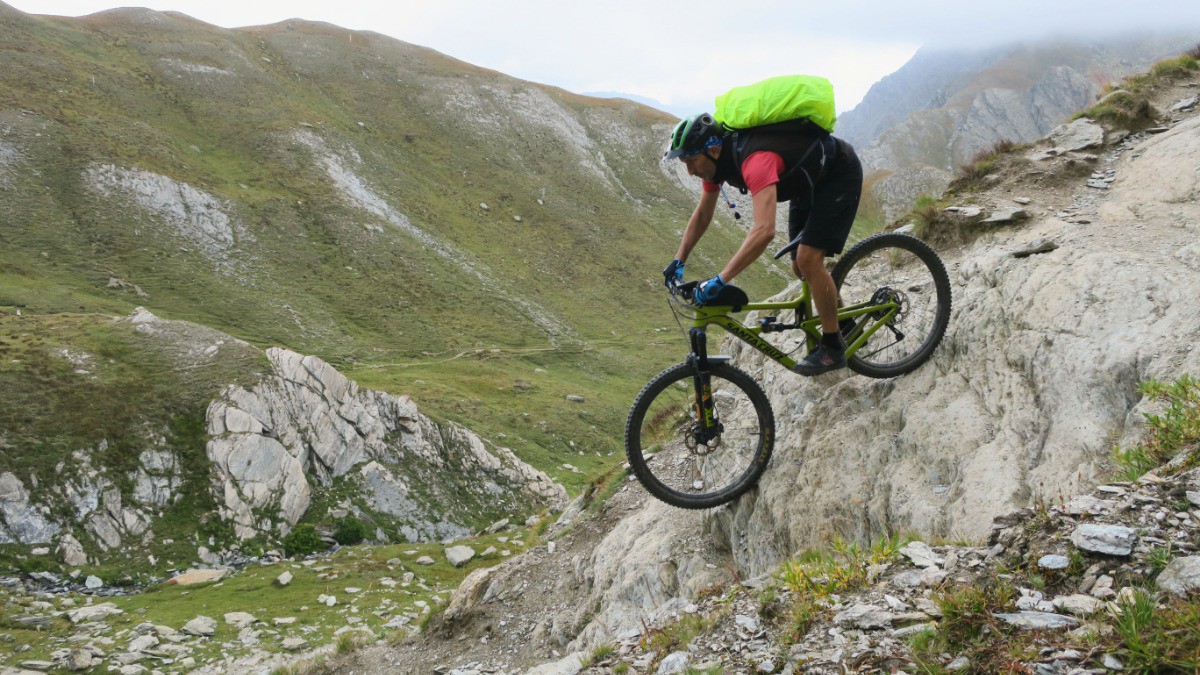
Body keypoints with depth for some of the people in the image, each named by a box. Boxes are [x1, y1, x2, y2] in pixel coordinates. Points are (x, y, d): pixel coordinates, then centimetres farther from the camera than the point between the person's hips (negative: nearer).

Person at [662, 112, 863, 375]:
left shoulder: (755, 159, -41)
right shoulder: (716, 158, -12)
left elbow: (764, 230, -53)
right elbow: (702, 215, 3)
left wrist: (719, 281, -54)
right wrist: (678, 261, -6)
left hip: (840, 173, -9)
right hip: (808, 182, 9)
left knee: (808, 259, -20)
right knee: (800, 266, 9)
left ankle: (833, 347, -7)